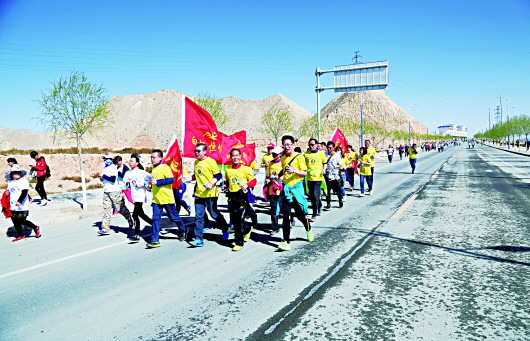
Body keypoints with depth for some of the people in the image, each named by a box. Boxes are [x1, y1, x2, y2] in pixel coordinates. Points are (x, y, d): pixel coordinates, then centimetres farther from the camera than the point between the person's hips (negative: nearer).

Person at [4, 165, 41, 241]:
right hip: (13, 207, 6)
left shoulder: (23, 181, -4)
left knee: (22, 221, -7)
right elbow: (9, 193, 23)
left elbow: (24, 192, -15)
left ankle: (36, 228, 14)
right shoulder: (10, 183, 15)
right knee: (15, 222, 6)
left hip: (22, 206, -6)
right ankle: (21, 236, 18)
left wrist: (19, 201, -27)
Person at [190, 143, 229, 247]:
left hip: (210, 193, -6)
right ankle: (199, 239, 4)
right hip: (199, 193, 6)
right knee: (198, 216, 1)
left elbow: (218, 175, -10)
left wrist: (211, 183, -23)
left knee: (214, 214, 7)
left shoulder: (210, 161, -9)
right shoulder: (196, 162, 12)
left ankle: (225, 229, 33)